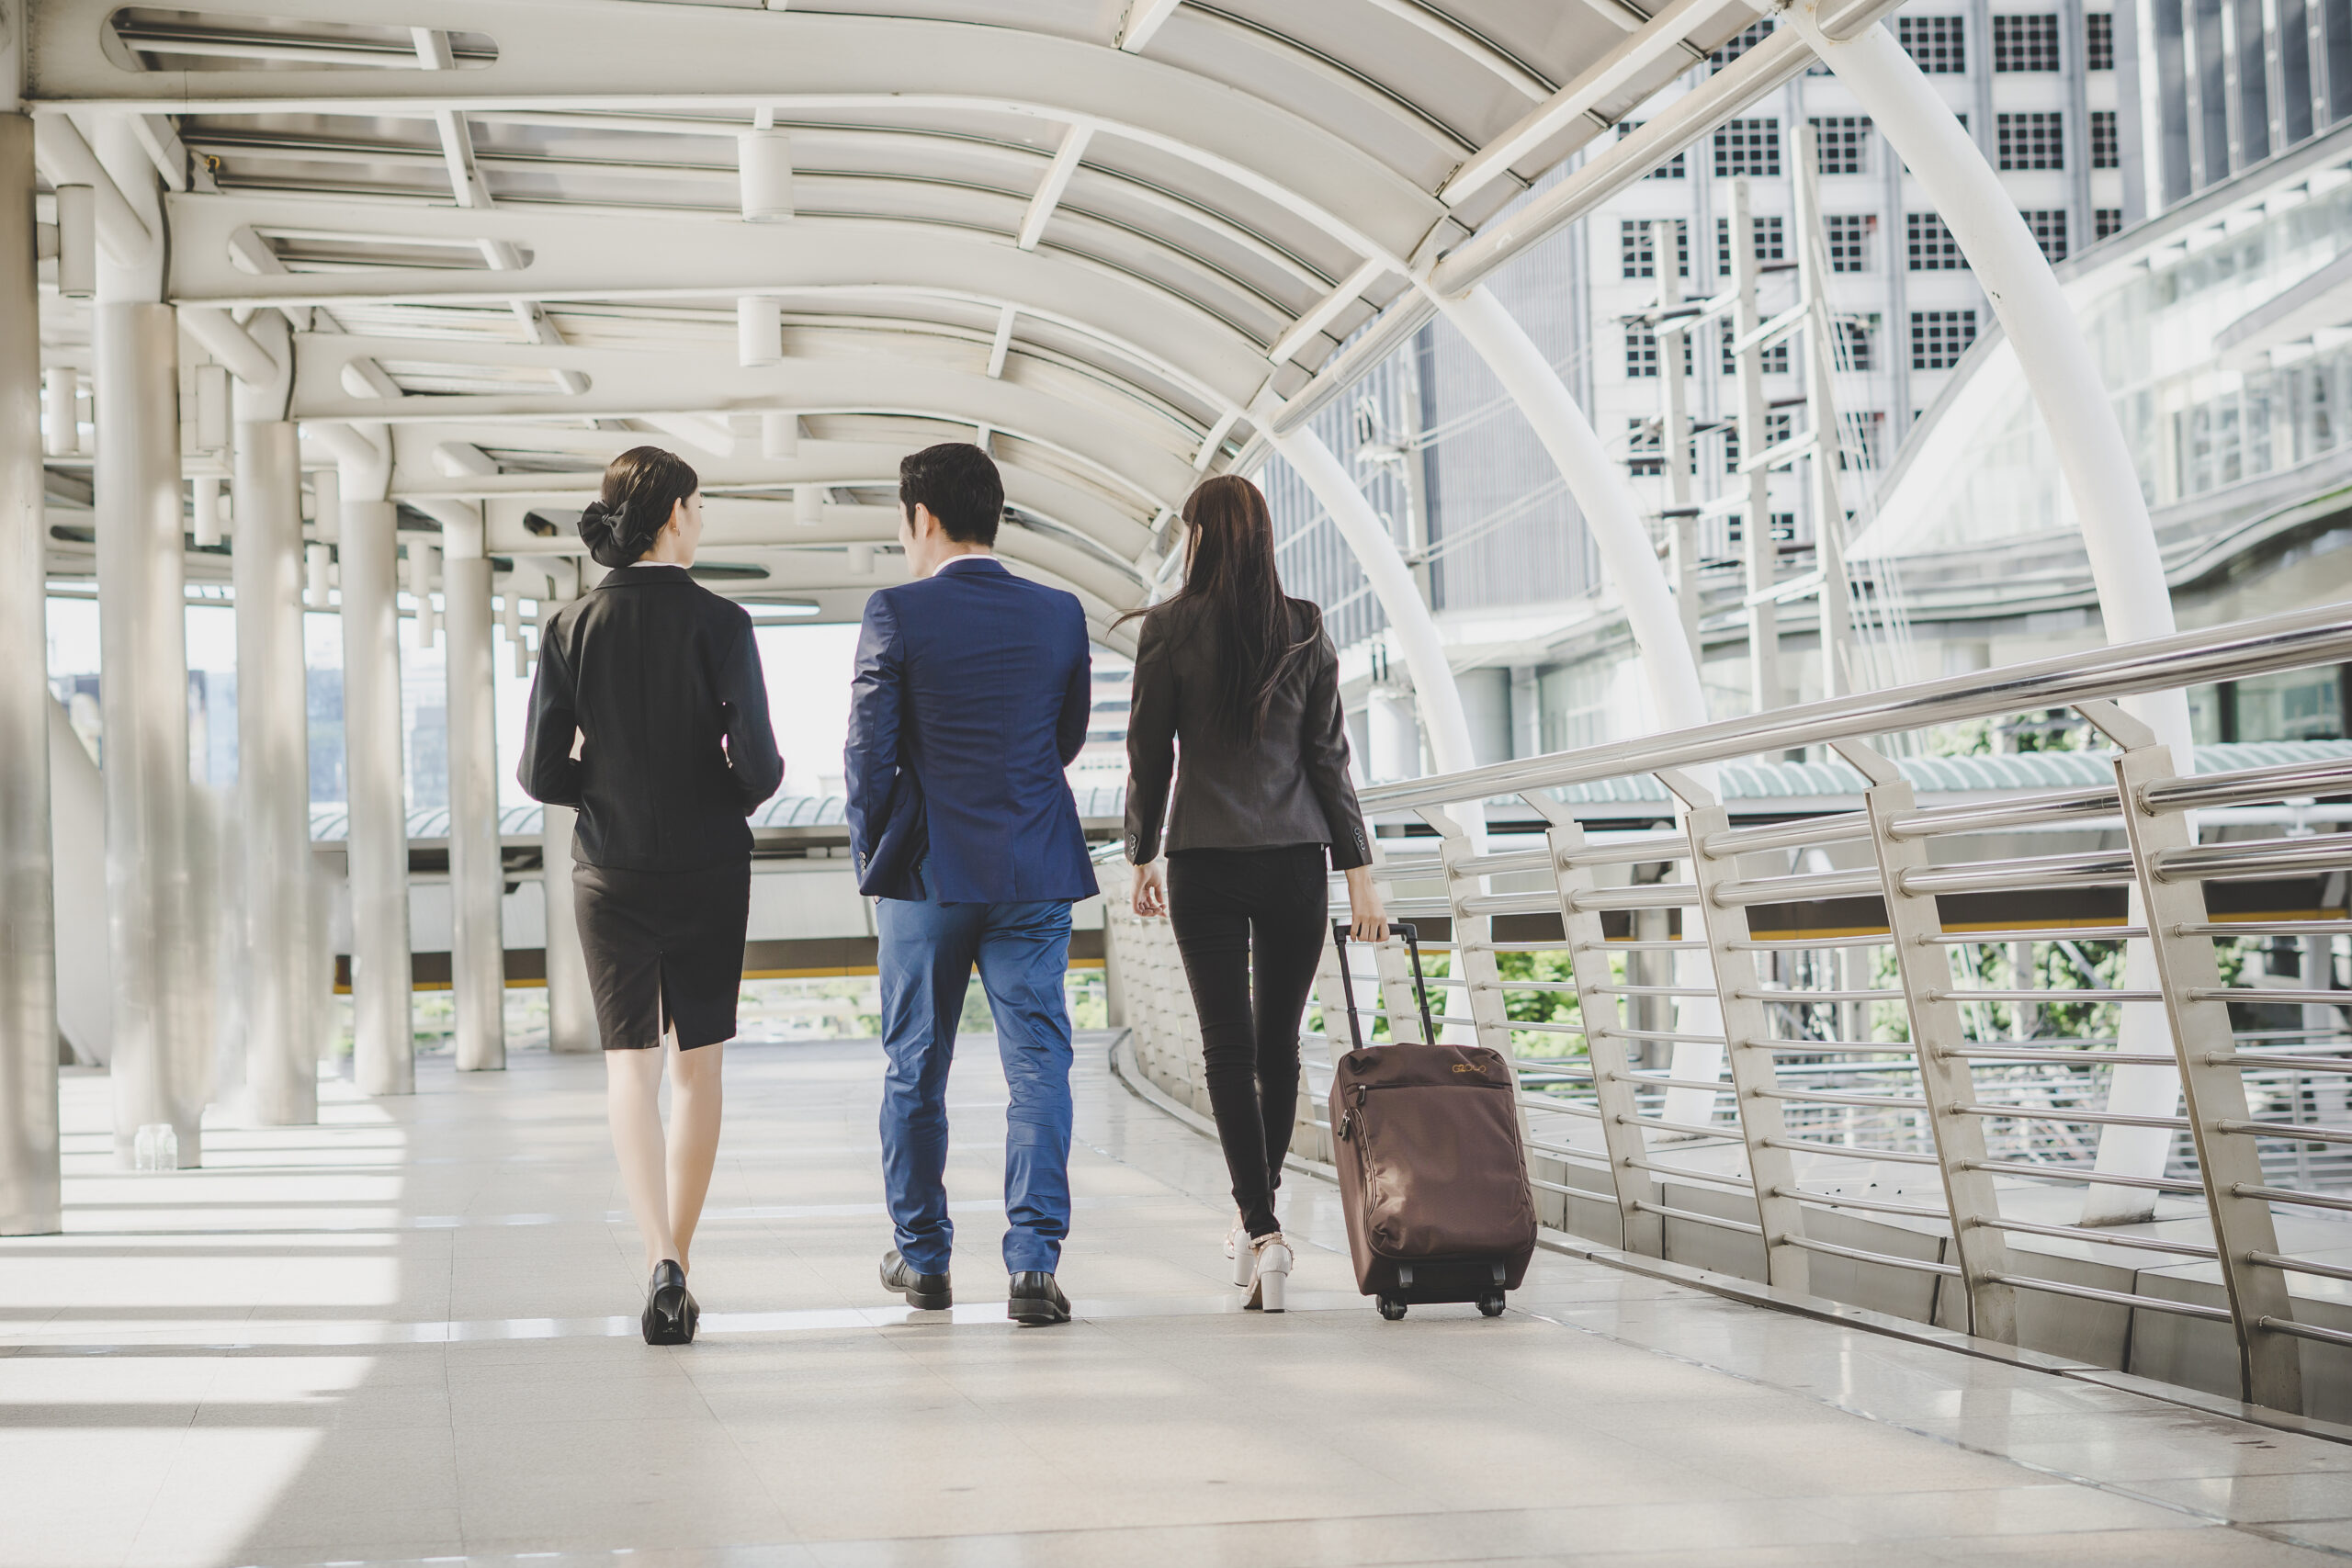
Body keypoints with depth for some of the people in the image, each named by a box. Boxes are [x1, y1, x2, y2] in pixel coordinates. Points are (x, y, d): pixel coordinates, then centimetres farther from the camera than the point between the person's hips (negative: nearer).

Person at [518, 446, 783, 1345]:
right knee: (696, 1064, 13)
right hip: (709, 870, -1)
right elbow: (758, 766, -14)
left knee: (629, 1066, 4)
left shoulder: (571, 628, -4)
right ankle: (675, 1265, 17)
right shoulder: (719, 624, -10)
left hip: (611, 872, 1)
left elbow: (541, 774, -5)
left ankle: (661, 1265, -13)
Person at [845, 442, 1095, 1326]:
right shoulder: (1060, 615, 2)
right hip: (1039, 874, 2)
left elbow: (868, 754, -7)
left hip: (927, 871, -2)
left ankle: (923, 1259, 21)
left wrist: (873, 862, 6)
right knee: (1037, 1066, 1)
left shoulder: (897, 614, -8)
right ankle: (1033, 1264, -9)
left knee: (915, 1072, 12)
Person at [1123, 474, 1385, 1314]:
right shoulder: (1306, 628, 2)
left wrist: (1142, 857, 10)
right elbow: (1329, 756, 1)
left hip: (1204, 861, -2)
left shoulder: (1169, 627, -4)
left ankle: (1262, 1228, -15)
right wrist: (1358, 869, 3)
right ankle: (1257, 1213, 26)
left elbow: (1149, 755, -1)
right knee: (1279, 1041, 14)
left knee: (1228, 1047, -3)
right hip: (1295, 858, 2)